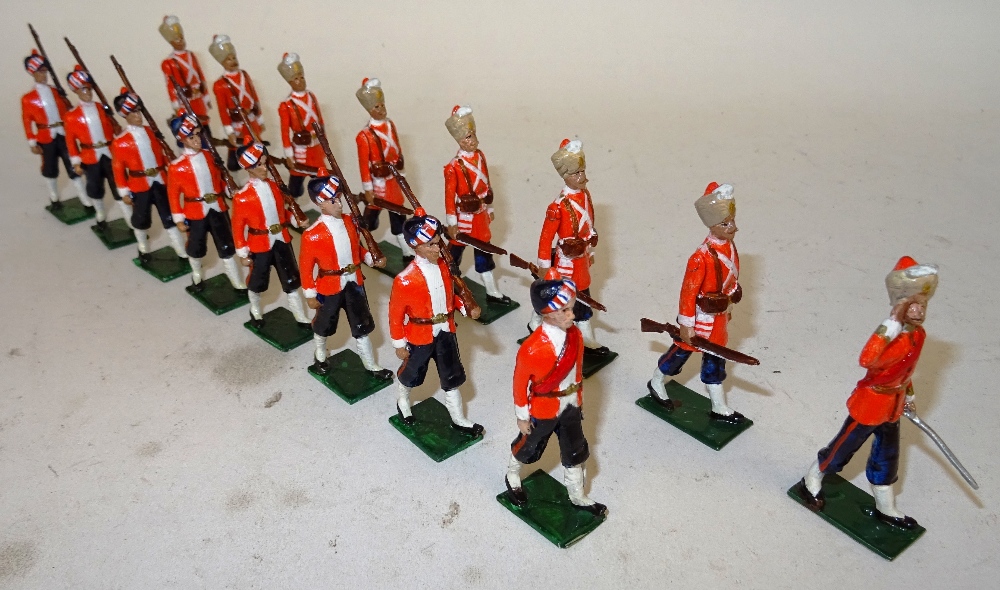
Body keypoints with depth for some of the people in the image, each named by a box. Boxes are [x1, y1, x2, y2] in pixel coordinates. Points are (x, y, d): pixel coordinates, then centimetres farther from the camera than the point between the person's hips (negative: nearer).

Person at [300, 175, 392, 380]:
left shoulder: (350, 221, -4)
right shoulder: (313, 235, -22)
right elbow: (306, 265, -15)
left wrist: (372, 259, -6)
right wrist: (310, 295, -10)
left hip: (354, 283, 5)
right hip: (330, 287, -4)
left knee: (362, 326, 14)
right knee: (324, 325, 20)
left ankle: (371, 366, 31)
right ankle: (320, 357, 49)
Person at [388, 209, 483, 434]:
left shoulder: (443, 266, -7)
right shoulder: (405, 280, -26)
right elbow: (396, 313, -16)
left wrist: (467, 308, -6)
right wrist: (399, 344, -10)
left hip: (446, 331, 5)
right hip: (420, 335, -5)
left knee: (453, 375, 15)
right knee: (412, 373, 20)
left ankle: (458, 419, 34)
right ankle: (403, 402, 53)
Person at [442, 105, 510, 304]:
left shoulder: (480, 156, -1)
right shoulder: (454, 167, -21)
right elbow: (449, 195, -17)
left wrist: (490, 209, 15)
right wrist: (451, 223, -14)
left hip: (481, 214, 6)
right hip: (465, 217, -6)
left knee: (483, 251, 15)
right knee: (457, 249, 13)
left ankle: (492, 292, 24)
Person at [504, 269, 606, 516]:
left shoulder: (575, 335, -13)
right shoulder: (532, 348, -33)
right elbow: (520, 382, -19)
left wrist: (578, 399, 13)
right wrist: (522, 416, -9)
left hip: (570, 405, 5)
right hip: (543, 409, -5)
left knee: (575, 452, 19)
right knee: (528, 447, 21)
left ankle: (577, 497, 42)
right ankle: (512, 477, 53)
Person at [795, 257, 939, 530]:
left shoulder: (917, 334, -4)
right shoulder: (899, 338, -32)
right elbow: (867, 360, -54)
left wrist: (907, 395, 26)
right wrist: (894, 321, -56)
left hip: (891, 406, 9)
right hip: (870, 404, -9)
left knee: (886, 456, 23)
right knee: (843, 447, 10)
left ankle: (886, 509, 42)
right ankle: (810, 483, 36)